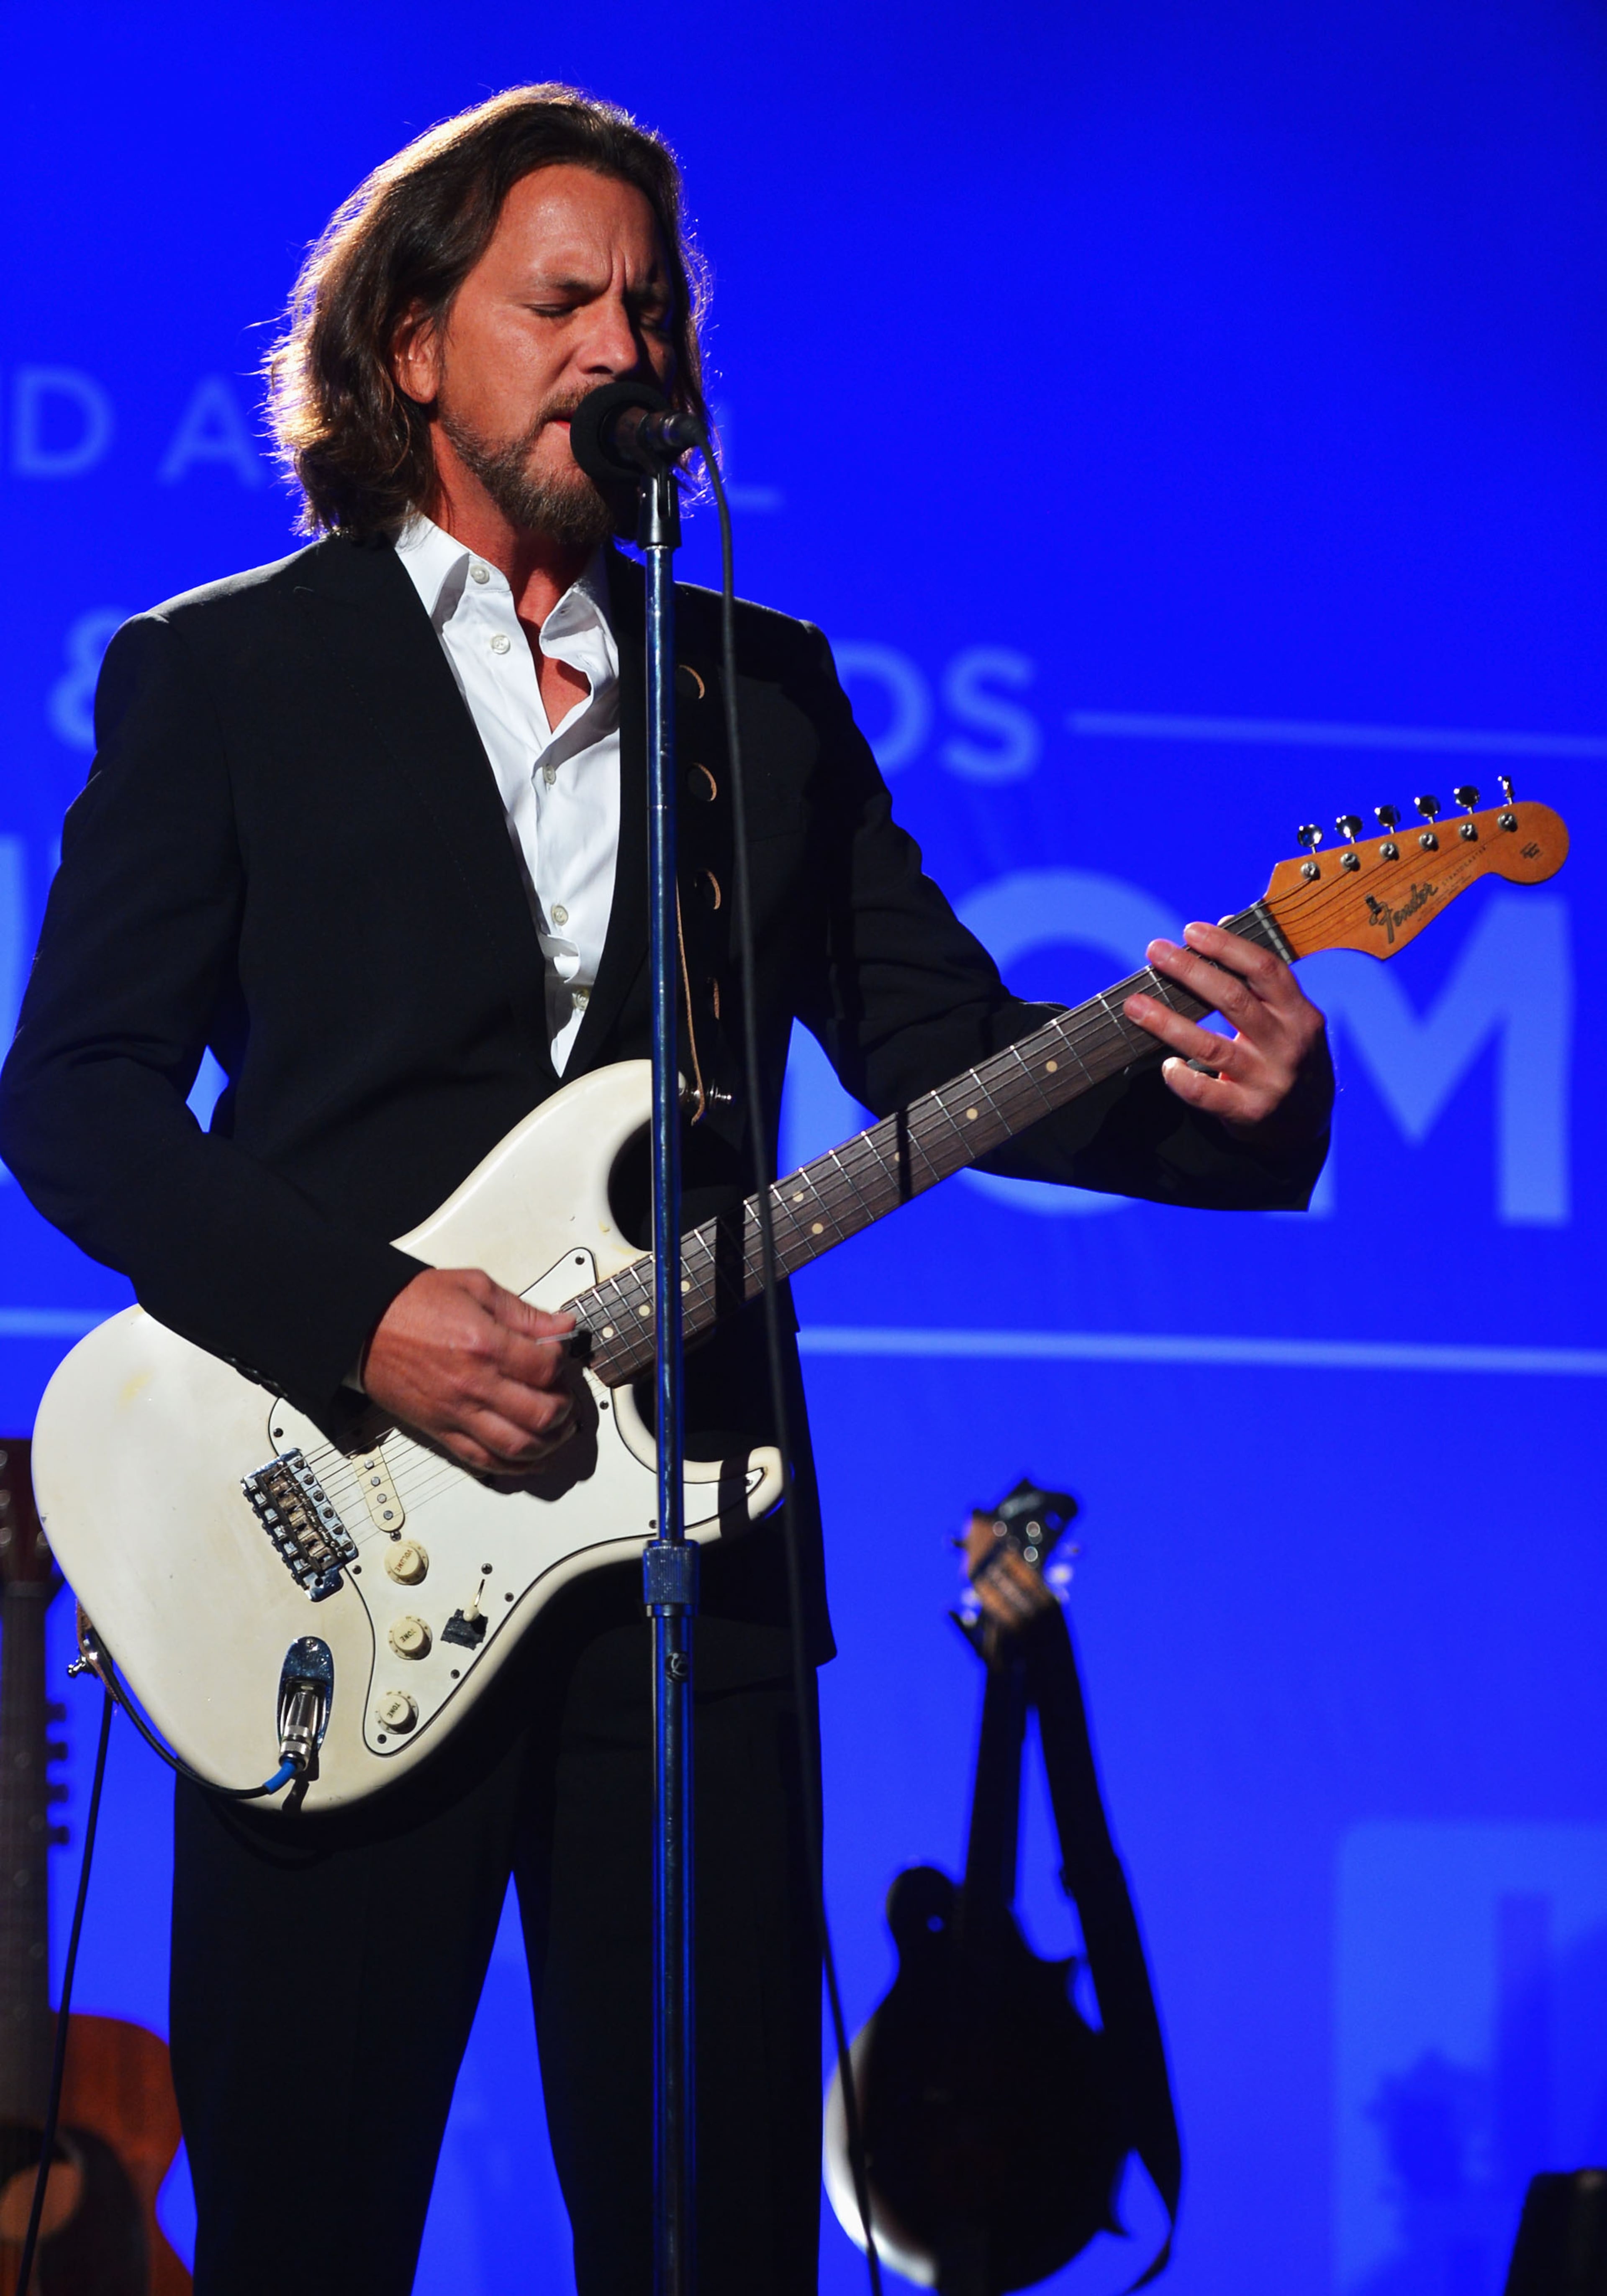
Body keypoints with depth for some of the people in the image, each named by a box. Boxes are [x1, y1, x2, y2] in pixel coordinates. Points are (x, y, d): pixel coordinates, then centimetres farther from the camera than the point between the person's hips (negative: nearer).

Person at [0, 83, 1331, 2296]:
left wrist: (1207, 1094, -9)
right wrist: (357, 1321, -14)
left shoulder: (766, 691, 16)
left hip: (690, 1543, 3)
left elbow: (940, 1039, 11)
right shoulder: (217, 673, 5)